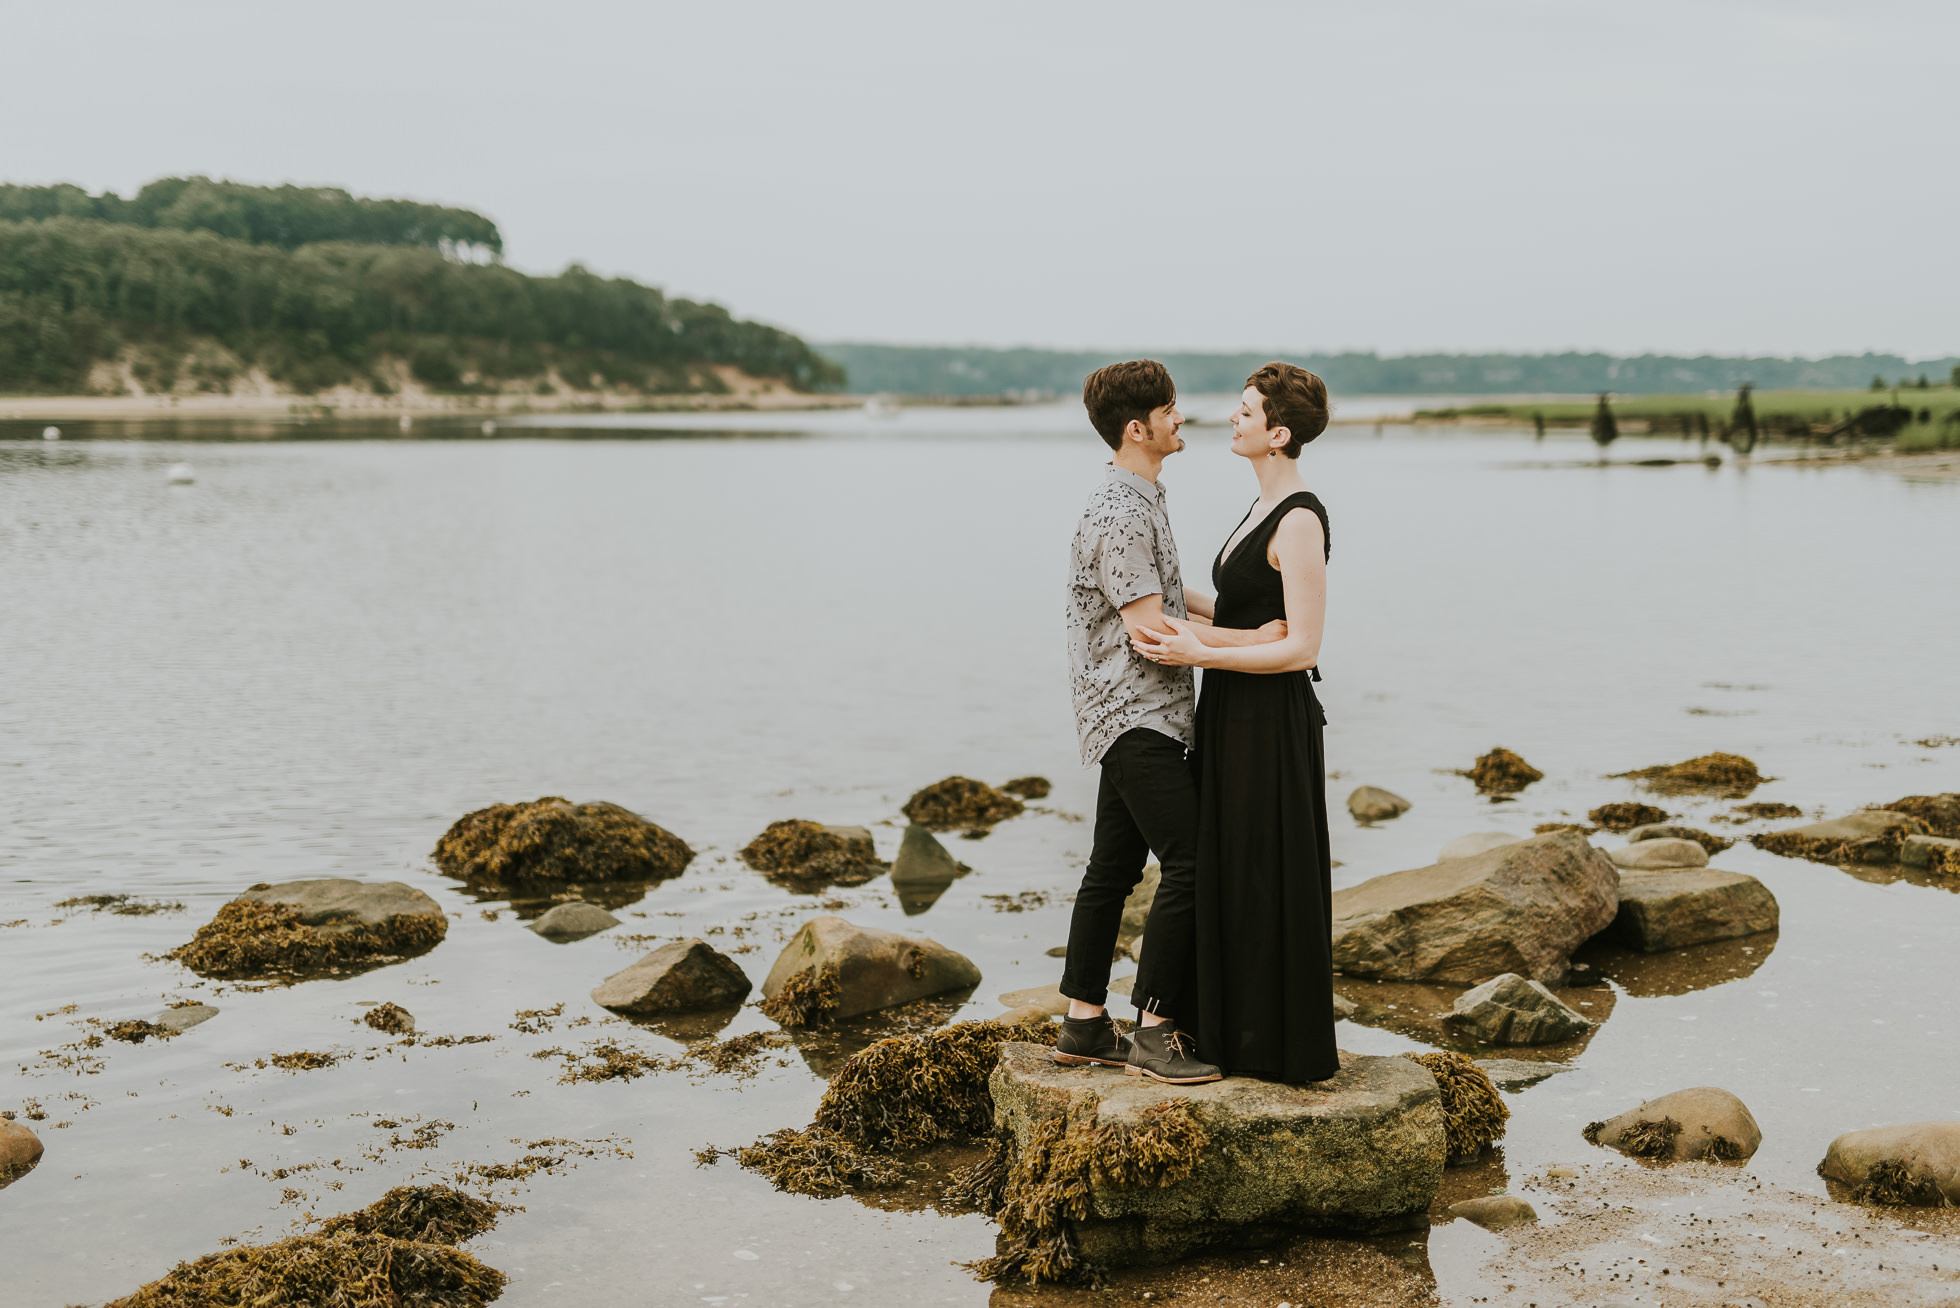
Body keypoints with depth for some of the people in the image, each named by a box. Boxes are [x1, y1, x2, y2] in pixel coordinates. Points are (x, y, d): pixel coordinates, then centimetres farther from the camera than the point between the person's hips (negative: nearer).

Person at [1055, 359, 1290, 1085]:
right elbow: (1149, 627, -23)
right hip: (1135, 716, -11)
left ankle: (1084, 1023, 17)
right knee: (1189, 864, -13)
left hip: (1138, 716, 11)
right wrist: (1251, 641, -19)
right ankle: (1154, 1029, -8)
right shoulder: (1119, 516, -19)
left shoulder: (1141, 500, 15)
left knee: (1114, 864, 11)